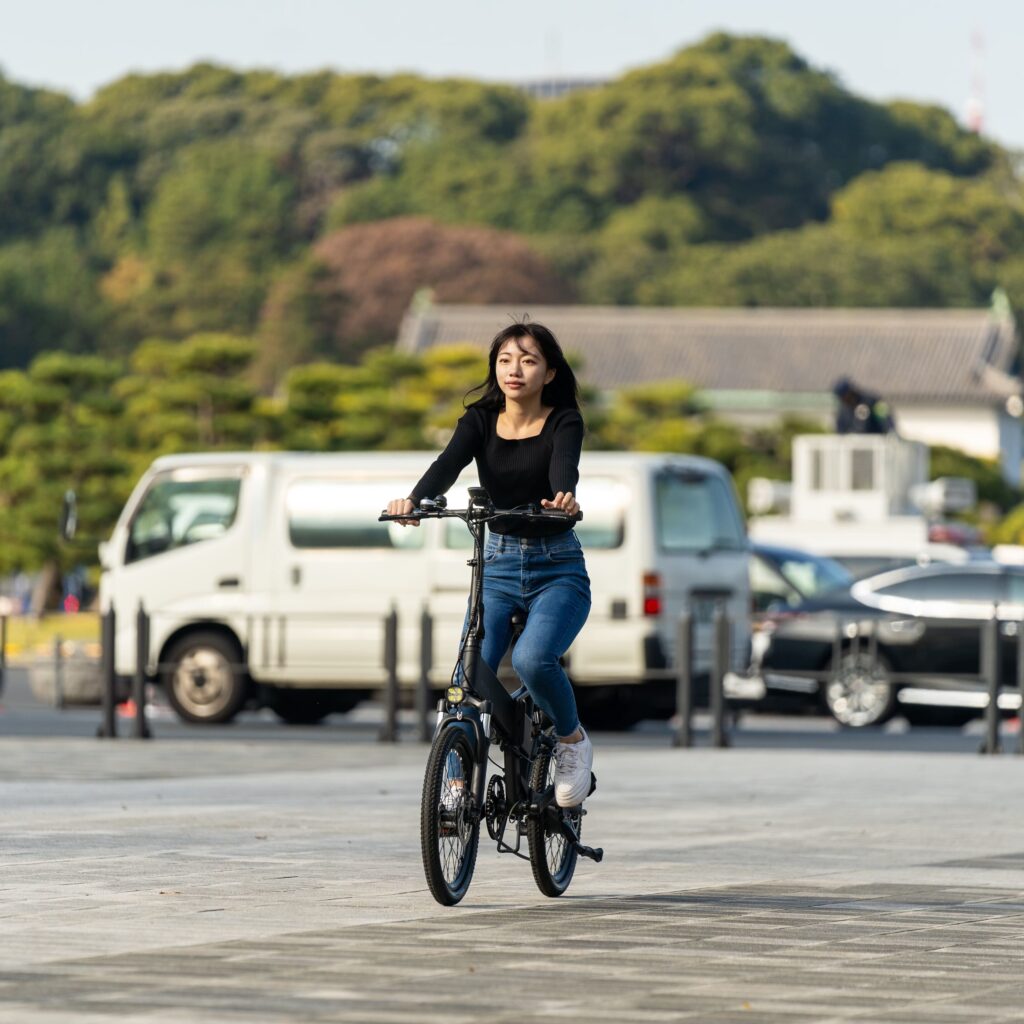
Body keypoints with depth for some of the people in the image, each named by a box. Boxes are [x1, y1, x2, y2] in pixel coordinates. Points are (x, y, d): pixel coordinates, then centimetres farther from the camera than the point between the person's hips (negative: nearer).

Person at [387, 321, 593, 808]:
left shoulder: (564, 422, -6)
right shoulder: (480, 420, 2)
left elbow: (564, 464, -27)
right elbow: (449, 463, -17)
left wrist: (564, 496, -52)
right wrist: (414, 500, -39)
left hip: (557, 570, -3)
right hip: (497, 566, 3)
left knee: (532, 658, -29)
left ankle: (572, 740, -1)